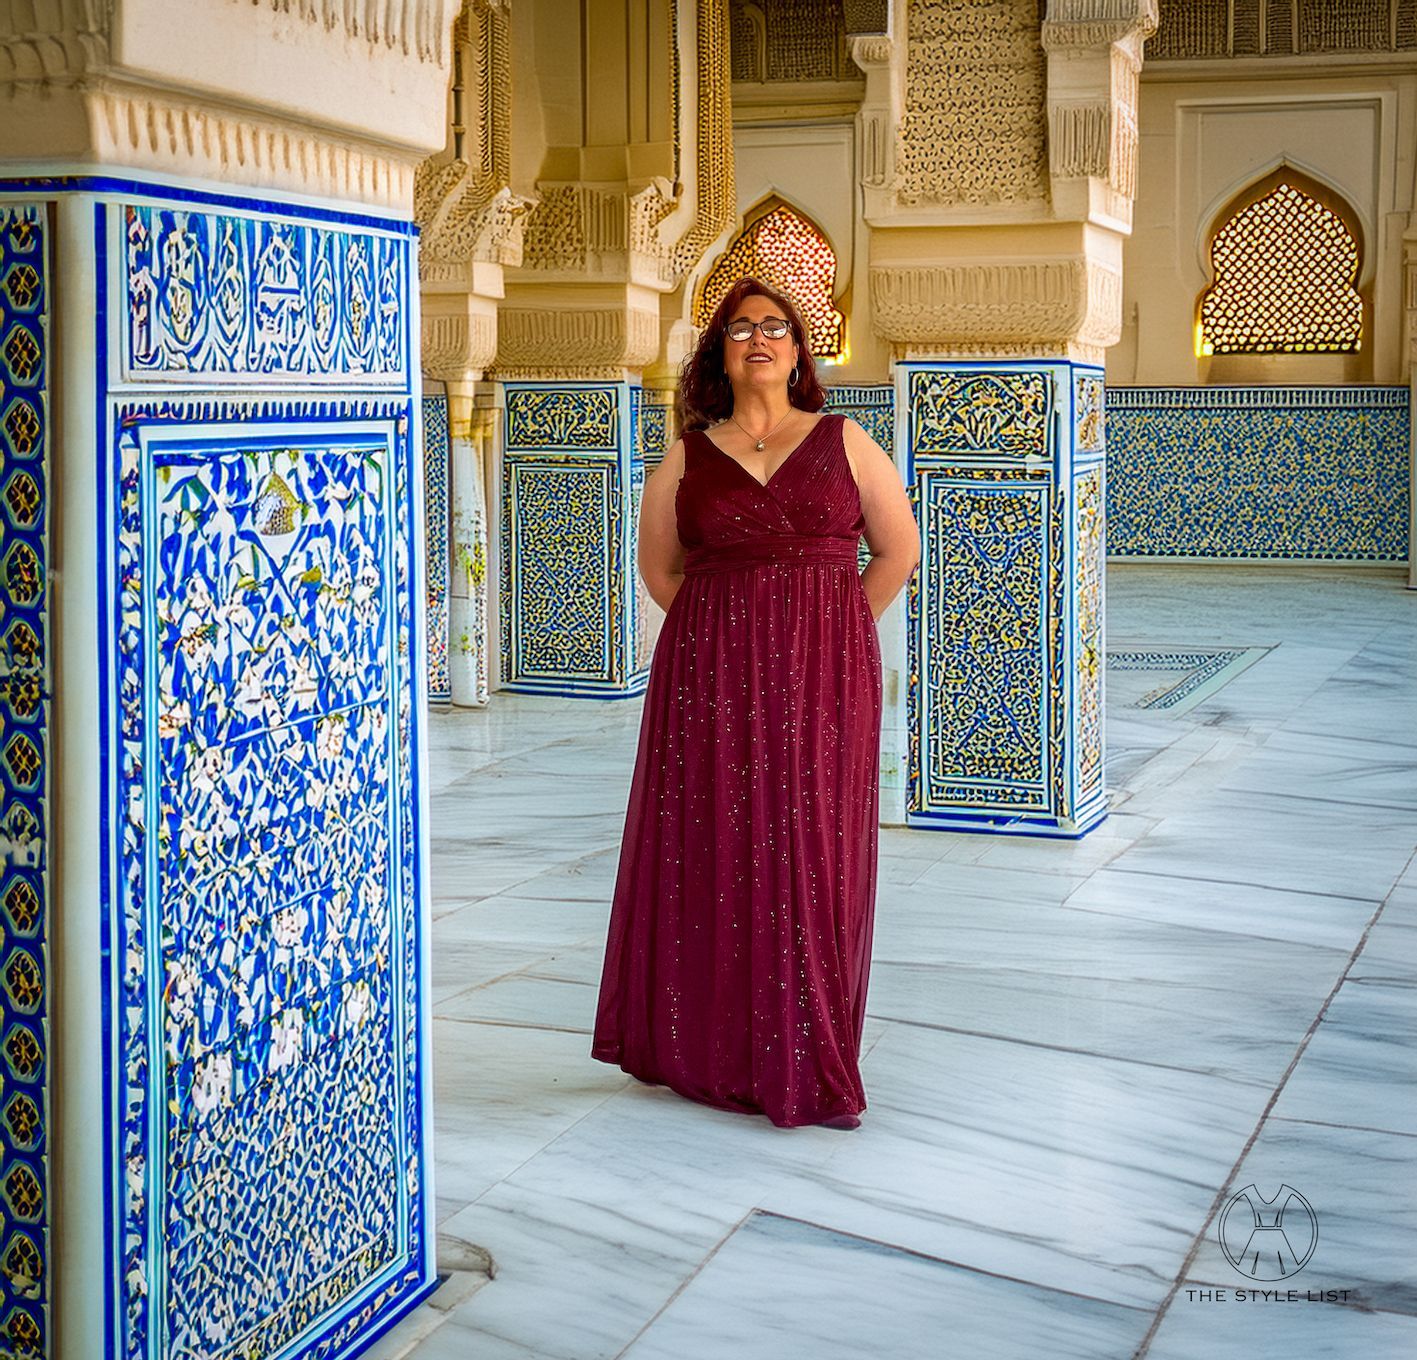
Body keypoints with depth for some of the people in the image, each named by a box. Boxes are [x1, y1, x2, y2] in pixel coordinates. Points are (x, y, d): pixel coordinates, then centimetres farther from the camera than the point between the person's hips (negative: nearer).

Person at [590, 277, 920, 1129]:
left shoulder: (844, 443, 6)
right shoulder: (687, 460, 7)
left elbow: (898, 550, 8)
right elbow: (660, 568, 16)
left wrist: (824, 634, 5)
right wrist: (727, 633, 7)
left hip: (821, 680, -1)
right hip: (709, 677, 1)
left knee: (811, 856, 0)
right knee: (712, 856, 3)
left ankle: (808, 1061, 9)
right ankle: (711, 1048, 16)